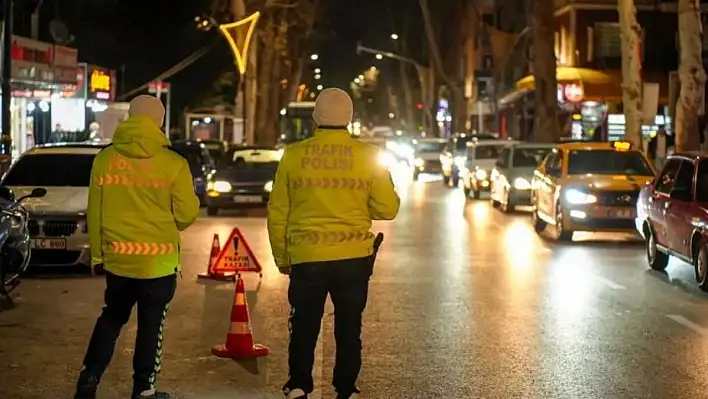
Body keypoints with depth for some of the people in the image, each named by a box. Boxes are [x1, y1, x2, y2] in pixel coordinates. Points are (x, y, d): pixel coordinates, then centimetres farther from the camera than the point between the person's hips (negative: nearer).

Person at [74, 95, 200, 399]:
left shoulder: (104, 159, -3)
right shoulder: (173, 163, -10)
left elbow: (94, 211, 2)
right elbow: (187, 214, -6)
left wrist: (97, 251, 13)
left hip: (117, 257, 3)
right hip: (159, 259, -3)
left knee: (112, 317, 21)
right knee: (151, 325, 9)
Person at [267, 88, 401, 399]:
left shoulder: (293, 155, -3)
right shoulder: (368, 156, -4)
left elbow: (277, 213, 0)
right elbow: (387, 209, -2)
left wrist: (281, 256, 12)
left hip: (306, 258, 0)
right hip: (354, 257, 0)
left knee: (304, 326, 14)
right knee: (348, 328, 12)